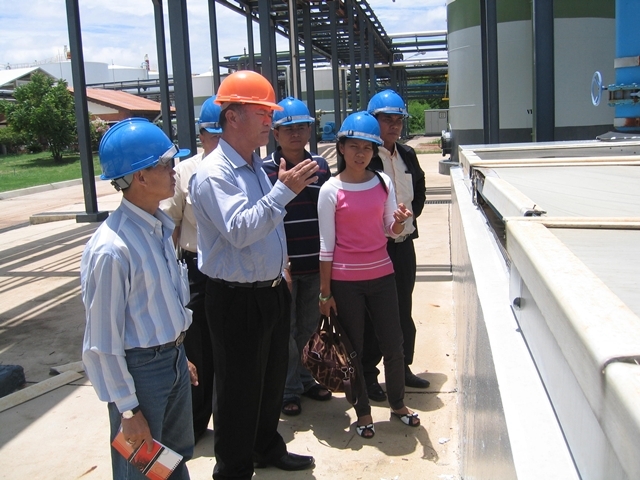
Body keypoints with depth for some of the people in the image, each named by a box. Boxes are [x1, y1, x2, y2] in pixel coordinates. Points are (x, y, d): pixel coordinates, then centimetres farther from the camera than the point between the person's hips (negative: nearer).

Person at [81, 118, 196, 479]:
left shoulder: (161, 225, -1)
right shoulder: (111, 249, -26)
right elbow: (102, 341, -21)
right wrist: (127, 409, -16)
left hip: (174, 358, 8)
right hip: (139, 368, -7)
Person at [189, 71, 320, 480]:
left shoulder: (256, 167, 9)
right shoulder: (214, 174, -19)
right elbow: (240, 230, -30)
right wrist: (284, 190, -32)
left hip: (272, 290, 9)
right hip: (238, 298, -9)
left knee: (273, 378, 22)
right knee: (240, 388, 6)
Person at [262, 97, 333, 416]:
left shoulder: (320, 165, 6)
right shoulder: (265, 169, -9)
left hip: (313, 265, 5)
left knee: (308, 327, 17)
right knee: (285, 329, 7)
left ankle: (300, 377, 36)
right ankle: (289, 389, 23)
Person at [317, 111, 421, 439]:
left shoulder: (383, 183, 2)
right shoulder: (331, 191, -8)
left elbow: (391, 231, 10)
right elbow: (326, 245, -6)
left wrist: (399, 221, -14)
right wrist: (325, 293, -5)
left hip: (381, 275, 3)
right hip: (345, 280, -3)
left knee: (393, 345, 11)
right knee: (353, 348, 9)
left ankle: (398, 403, 34)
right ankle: (363, 411, 28)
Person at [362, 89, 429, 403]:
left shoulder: (408, 155, 10)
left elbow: (420, 191, 24)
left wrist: (411, 211, 9)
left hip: (405, 243, 7)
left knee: (403, 310, 17)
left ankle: (402, 367, 32)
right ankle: (368, 375, 17)